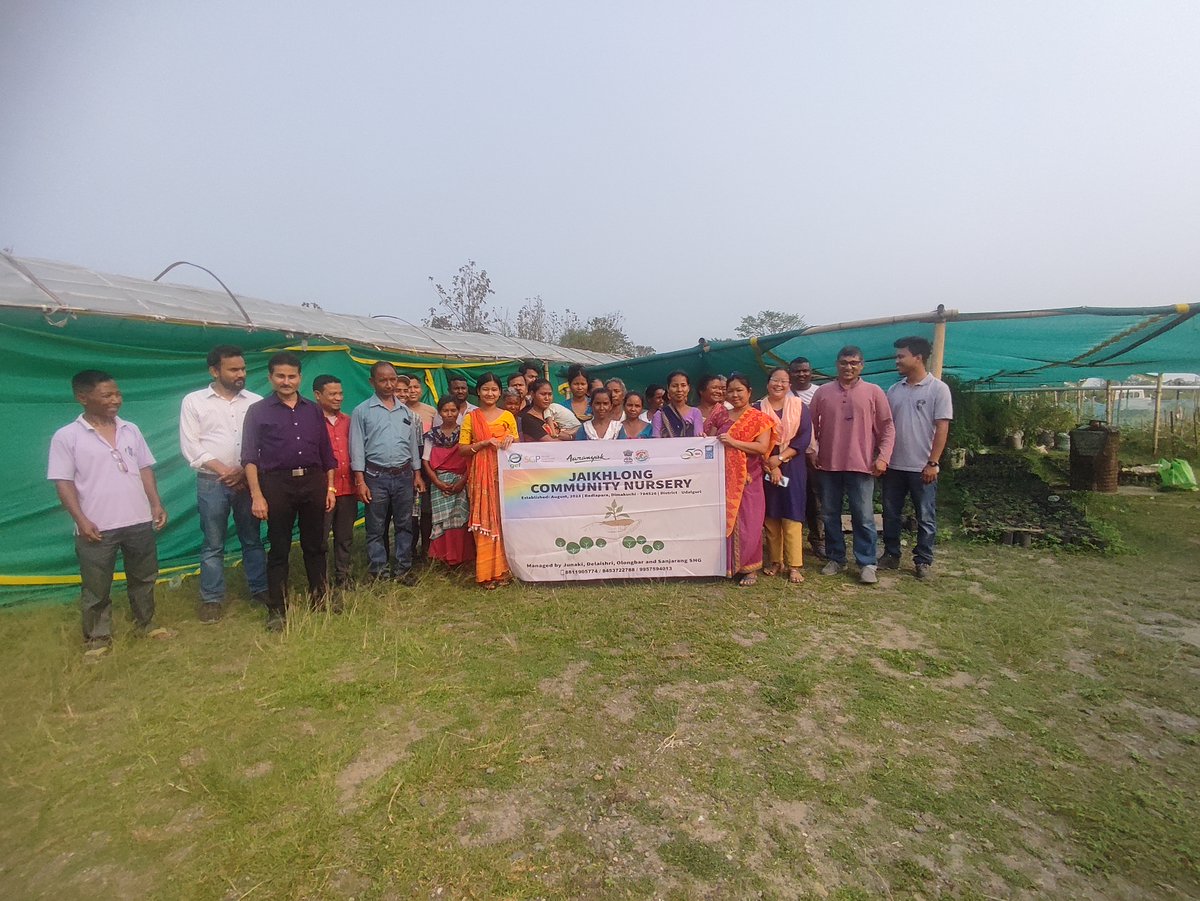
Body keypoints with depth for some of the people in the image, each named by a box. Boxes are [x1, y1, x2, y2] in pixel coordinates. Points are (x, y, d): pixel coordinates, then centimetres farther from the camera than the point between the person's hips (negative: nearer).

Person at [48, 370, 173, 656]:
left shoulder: (131, 430, 6)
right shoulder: (66, 436, -7)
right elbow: (63, 482, -8)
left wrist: (156, 503, 3)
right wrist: (81, 520, -15)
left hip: (139, 521, 4)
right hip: (96, 527, -4)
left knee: (143, 577, 18)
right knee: (96, 587, 9)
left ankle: (146, 624, 35)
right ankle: (97, 637, 26)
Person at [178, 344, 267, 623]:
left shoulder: (256, 401, 4)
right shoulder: (193, 401, 1)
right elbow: (190, 446, -4)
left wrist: (244, 471, -10)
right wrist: (223, 470, -12)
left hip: (248, 481, 1)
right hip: (212, 482, -1)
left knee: (252, 539, 10)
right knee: (212, 545, 6)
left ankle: (260, 590, 22)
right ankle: (212, 599, 17)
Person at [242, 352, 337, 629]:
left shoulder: (313, 410, 11)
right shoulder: (258, 411, 2)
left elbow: (326, 451, 13)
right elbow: (249, 456, -2)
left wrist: (330, 487, 8)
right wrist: (256, 495, -10)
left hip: (313, 482, 3)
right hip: (277, 484, -3)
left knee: (315, 545, 11)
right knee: (278, 550, 4)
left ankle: (320, 599, 25)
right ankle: (276, 611, 15)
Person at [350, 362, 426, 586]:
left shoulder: (406, 411, 11)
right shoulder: (362, 411, -1)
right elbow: (357, 448, -4)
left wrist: (417, 474, 11)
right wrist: (360, 481, -10)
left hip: (404, 475, 4)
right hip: (376, 476, -3)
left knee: (404, 525, 8)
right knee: (376, 528, 4)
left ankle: (403, 569, 18)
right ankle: (377, 573, 14)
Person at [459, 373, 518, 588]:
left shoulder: (507, 416, 9)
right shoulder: (471, 417, 6)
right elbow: (462, 449, 1)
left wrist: (511, 439, -6)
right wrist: (485, 443, -11)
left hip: (504, 474, 1)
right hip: (481, 475, -1)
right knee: (484, 521, -2)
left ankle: (503, 569, 10)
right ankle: (487, 572, 4)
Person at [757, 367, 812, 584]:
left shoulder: (800, 407, 5)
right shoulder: (759, 409, 5)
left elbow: (804, 437, -4)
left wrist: (780, 458, -13)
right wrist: (770, 466, -11)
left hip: (793, 468, -1)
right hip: (766, 468, 1)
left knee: (792, 515, -5)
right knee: (770, 515, 4)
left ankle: (794, 565, -2)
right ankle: (775, 561, 15)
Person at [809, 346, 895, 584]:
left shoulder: (874, 392, 2)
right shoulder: (823, 392, 7)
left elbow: (887, 428, 1)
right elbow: (812, 425, 9)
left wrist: (883, 457, -7)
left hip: (862, 466, -2)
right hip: (828, 465, 3)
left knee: (864, 517, 1)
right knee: (830, 515, 11)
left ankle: (867, 564, 11)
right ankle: (836, 559, 24)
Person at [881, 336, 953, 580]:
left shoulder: (938, 389, -5)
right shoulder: (894, 390, 8)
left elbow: (942, 427, -9)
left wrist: (933, 463, -14)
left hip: (922, 467, -5)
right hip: (894, 465, 5)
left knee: (925, 517, 5)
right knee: (890, 513, 11)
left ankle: (923, 561, 17)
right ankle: (891, 555, 24)